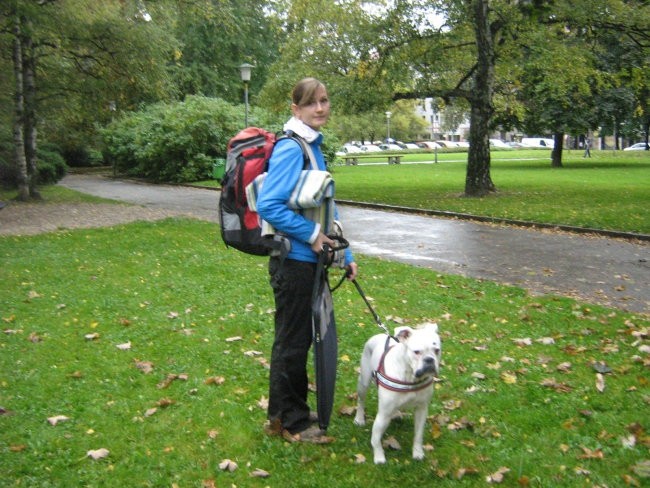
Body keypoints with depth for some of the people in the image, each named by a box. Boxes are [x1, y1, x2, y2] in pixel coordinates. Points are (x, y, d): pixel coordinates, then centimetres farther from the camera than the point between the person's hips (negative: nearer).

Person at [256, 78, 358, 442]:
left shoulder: (315, 147, 12)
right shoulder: (291, 149, -17)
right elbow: (268, 206, -25)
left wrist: (346, 255, 16)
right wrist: (311, 234, -18)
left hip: (309, 260, 9)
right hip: (293, 259, -9)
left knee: (301, 337, 18)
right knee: (292, 341, 4)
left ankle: (284, 412, 34)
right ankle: (291, 421, 20)